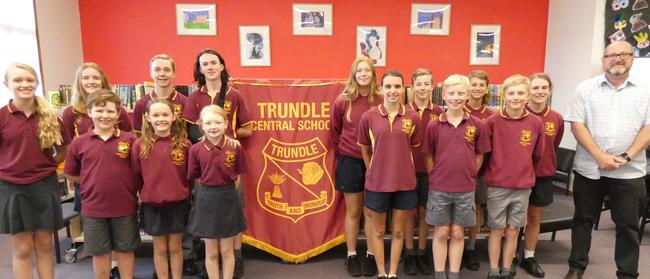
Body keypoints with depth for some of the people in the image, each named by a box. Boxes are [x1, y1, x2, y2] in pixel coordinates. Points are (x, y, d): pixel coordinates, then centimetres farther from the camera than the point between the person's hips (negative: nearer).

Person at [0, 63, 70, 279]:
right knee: (22, 249, 7)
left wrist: (48, 166, 2)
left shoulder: (50, 116, 1)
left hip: (45, 186, 2)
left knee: (44, 245, 12)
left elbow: (65, 147, 11)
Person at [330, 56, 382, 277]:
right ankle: (352, 256, 24)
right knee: (353, 211, 11)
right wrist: (343, 149, 8)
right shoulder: (342, 101, -5)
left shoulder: (381, 101, -6)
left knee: (371, 212, 10)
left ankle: (371, 256, 25)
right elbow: (335, 130, 7)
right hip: (349, 162, 0)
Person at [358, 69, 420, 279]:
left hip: (404, 183, 1)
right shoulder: (368, 116, -7)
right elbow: (364, 150, 4)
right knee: (378, 231, 13)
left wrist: (402, 168, 6)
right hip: (377, 183, -1)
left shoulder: (413, 117, -4)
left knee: (398, 231, 14)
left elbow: (413, 148, 8)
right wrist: (373, 171, 7)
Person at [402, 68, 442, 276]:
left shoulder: (438, 113, 0)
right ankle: (409, 254, 22)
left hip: (430, 169, 1)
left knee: (425, 211, 12)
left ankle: (422, 253, 26)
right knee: (410, 211, 9)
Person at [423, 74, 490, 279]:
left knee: (458, 233, 12)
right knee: (441, 233, 9)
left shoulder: (477, 125, -3)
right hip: (439, 188, -1)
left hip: (466, 189, 1)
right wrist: (437, 178, -1)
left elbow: (479, 156, 7)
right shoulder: (434, 126, -5)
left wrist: (468, 176, 2)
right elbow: (428, 156, 2)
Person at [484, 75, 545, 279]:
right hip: (497, 185, -2)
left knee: (513, 231, 12)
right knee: (497, 230, 8)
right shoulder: (492, 121, -10)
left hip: (523, 186, 2)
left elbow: (538, 155, 8)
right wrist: (493, 172, 7)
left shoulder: (536, 123, -4)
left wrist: (524, 173, 15)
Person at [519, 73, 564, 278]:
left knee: (535, 218, 14)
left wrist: (547, 166, 12)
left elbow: (553, 147, 12)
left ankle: (529, 257, 30)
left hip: (544, 175, 4)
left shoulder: (557, 119, -3)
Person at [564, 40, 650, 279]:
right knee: (583, 219, 10)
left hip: (629, 171, 1)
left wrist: (626, 157, -13)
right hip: (588, 168, 0)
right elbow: (576, 125, -4)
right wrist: (600, 156, -13)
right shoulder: (586, 88, 2)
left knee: (627, 225, 9)